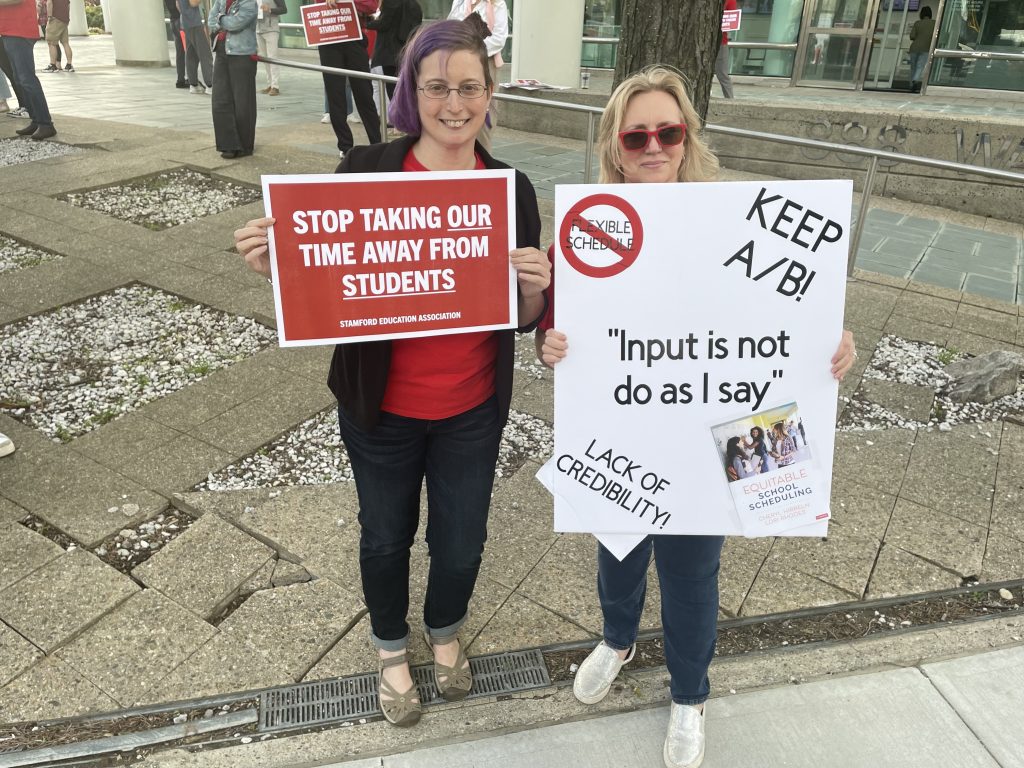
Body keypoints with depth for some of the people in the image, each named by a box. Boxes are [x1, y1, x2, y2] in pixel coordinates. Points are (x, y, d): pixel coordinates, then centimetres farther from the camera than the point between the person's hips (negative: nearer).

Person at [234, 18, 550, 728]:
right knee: (386, 536, 19)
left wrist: (536, 287, -22)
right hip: (381, 408, -1)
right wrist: (273, 264, -23)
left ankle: (446, 633, 52)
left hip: (473, 412, 1)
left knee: (462, 542, 16)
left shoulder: (511, 188, -5)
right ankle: (392, 651, 50)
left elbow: (526, 319, -1)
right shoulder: (366, 171, -11)